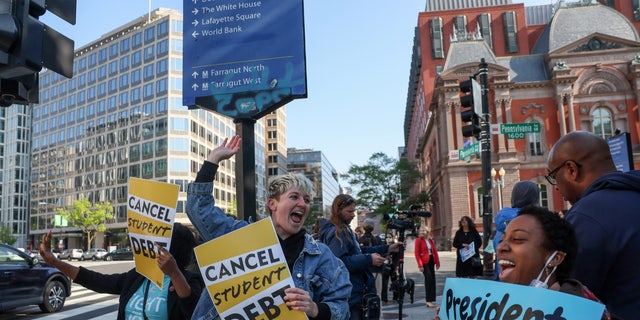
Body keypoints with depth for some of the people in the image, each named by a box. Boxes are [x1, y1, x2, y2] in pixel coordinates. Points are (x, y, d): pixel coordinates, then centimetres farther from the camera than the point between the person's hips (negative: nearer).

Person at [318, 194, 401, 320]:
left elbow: (358, 251, 20)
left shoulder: (345, 230, 16)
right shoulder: (335, 232, -18)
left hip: (355, 292, 11)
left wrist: (387, 249, 12)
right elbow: (340, 262, -29)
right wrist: (369, 260, -26)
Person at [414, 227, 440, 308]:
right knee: (428, 278, -13)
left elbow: (435, 251, 13)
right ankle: (428, 301, -9)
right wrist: (420, 265, -14)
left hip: (431, 261, 6)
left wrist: (437, 262, 5)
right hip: (424, 262, -6)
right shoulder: (418, 240, -4)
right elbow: (416, 253, -8)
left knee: (432, 279, 5)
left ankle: (431, 300, 14)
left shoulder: (431, 240, 13)